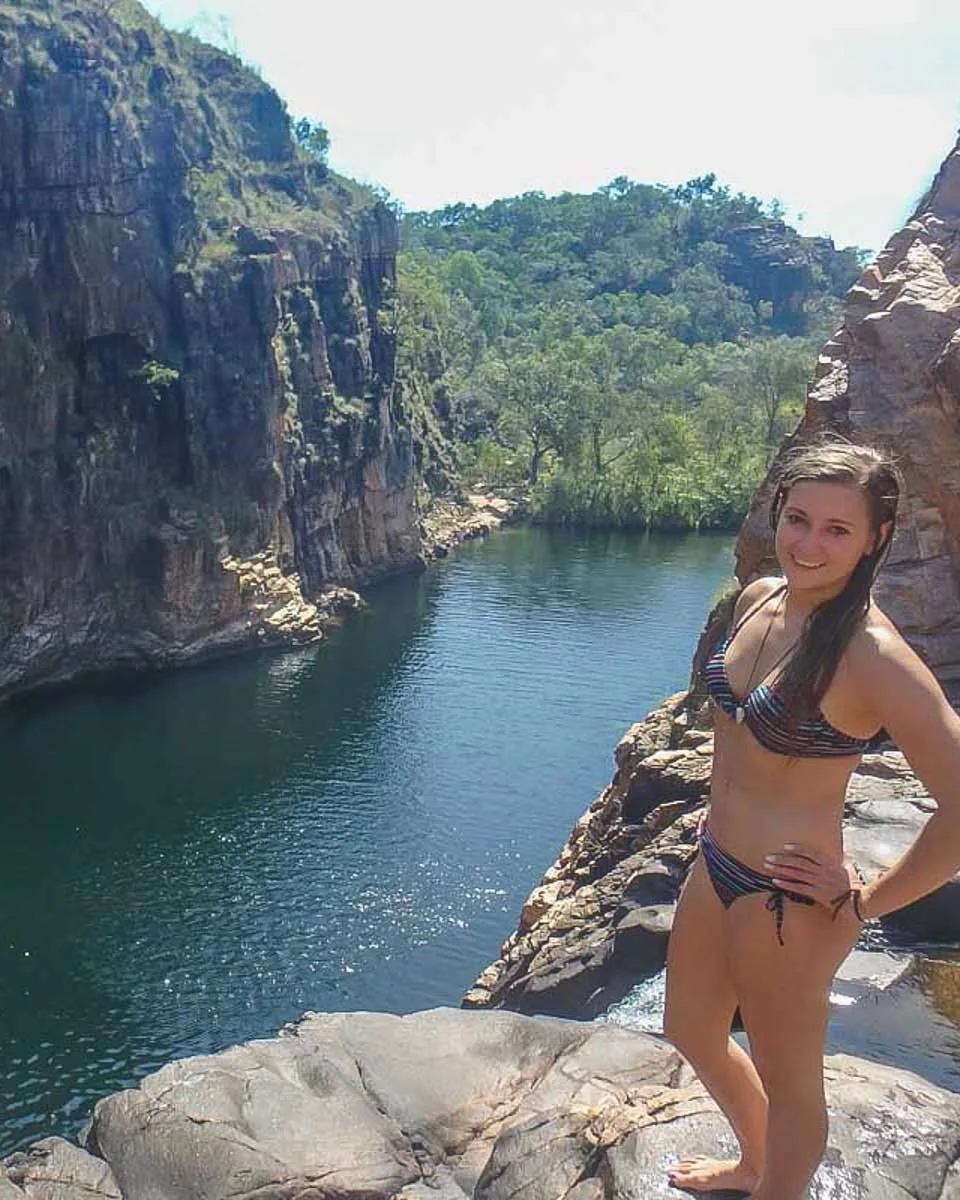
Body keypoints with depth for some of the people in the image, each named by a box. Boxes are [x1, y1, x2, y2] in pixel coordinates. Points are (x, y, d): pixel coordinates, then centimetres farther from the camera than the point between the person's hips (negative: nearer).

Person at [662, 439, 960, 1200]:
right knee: (692, 1032, 28)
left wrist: (866, 902, -18)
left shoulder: (870, 653, -25)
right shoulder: (758, 601, -2)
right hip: (716, 865, 9)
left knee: (787, 1076, 17)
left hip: (787, 898, -9)